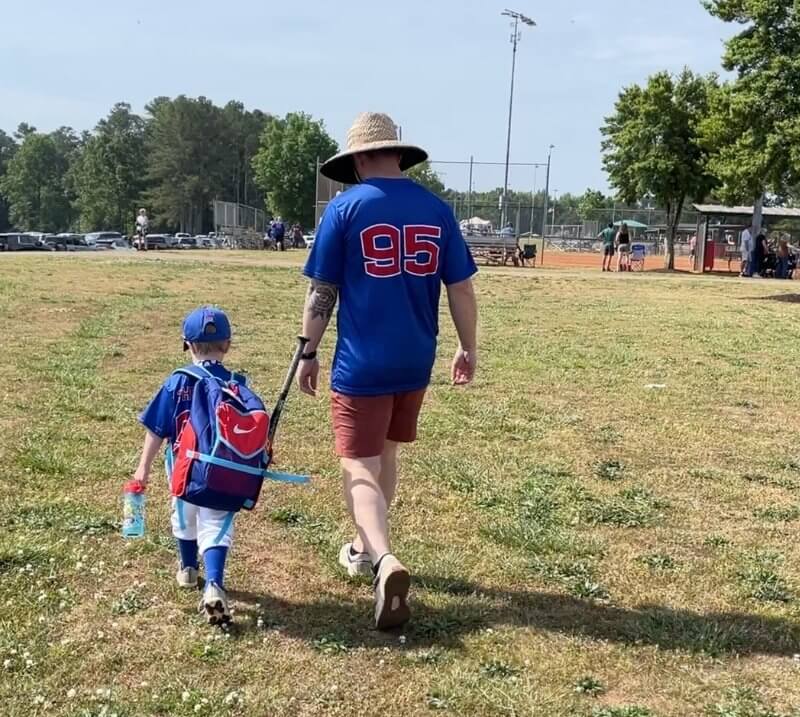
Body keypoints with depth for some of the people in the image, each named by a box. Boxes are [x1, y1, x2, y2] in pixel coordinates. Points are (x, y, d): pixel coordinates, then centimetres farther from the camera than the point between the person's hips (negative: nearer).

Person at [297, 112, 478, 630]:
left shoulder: (346, 208, -7)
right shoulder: (436, 209, 2)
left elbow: (322, 293, -6)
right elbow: (461, 288, 4)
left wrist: (308, 354, 4)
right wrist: (468, 348, 16)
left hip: (361, 364, -4)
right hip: (415, 363, 5)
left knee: (359, 468, -1)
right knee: (384, 456, 22)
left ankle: (385, 561, -23)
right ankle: (366, 549, 36)